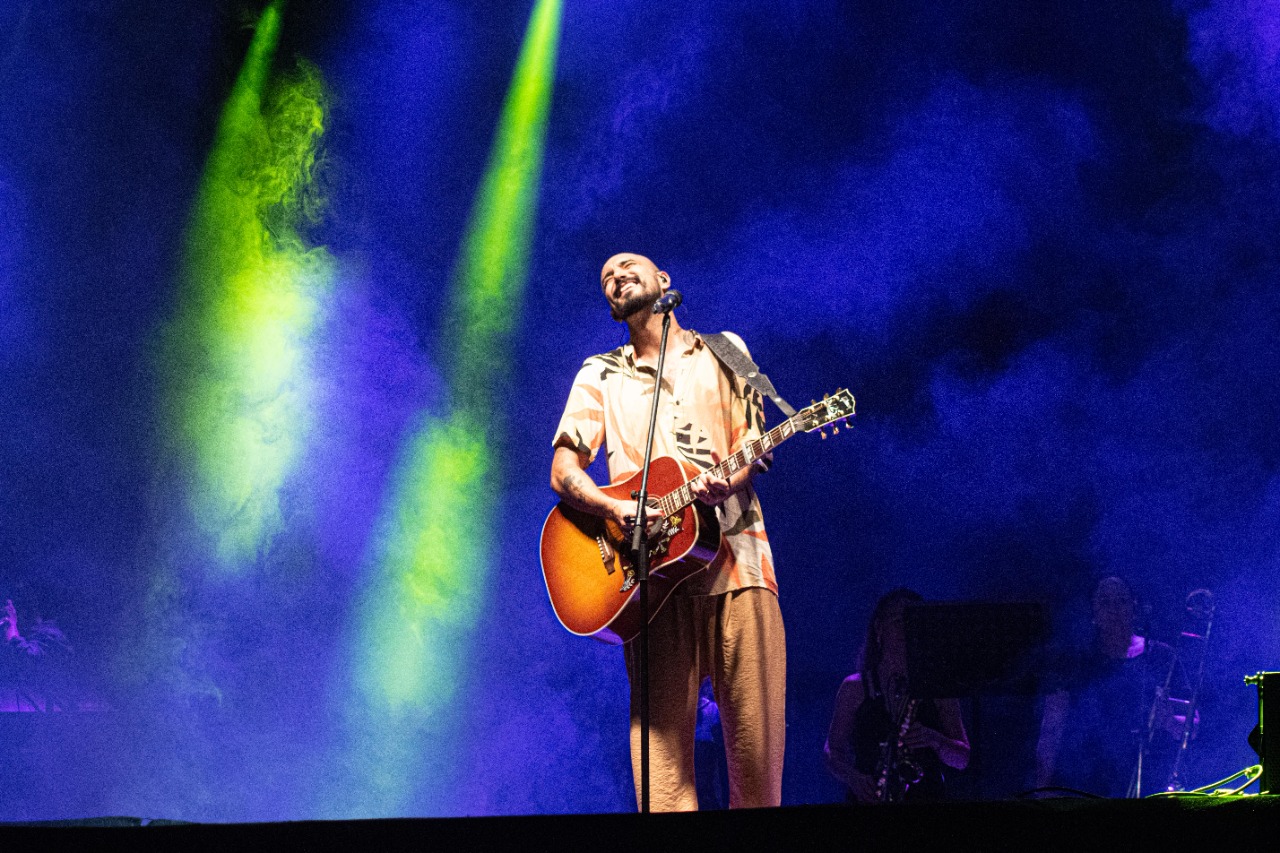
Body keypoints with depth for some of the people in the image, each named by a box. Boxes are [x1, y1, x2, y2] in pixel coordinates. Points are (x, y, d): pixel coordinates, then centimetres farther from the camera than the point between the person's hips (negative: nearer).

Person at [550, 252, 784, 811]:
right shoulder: (600, 375, 19)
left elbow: (753, 442, 10)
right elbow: (563, 470, 10)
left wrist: (727, 483, -14)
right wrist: (616, 509, -10)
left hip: (732, 552, 0)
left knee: (756, 722, -8)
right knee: (663, 730, -10)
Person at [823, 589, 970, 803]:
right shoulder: (856, 687, 11)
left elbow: (963, 760, 9)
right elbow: (832, 751, 11)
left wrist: (935, 741, -11)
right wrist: (853, 777, -9)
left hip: (926, 800, 0)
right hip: (867, 801, 0)